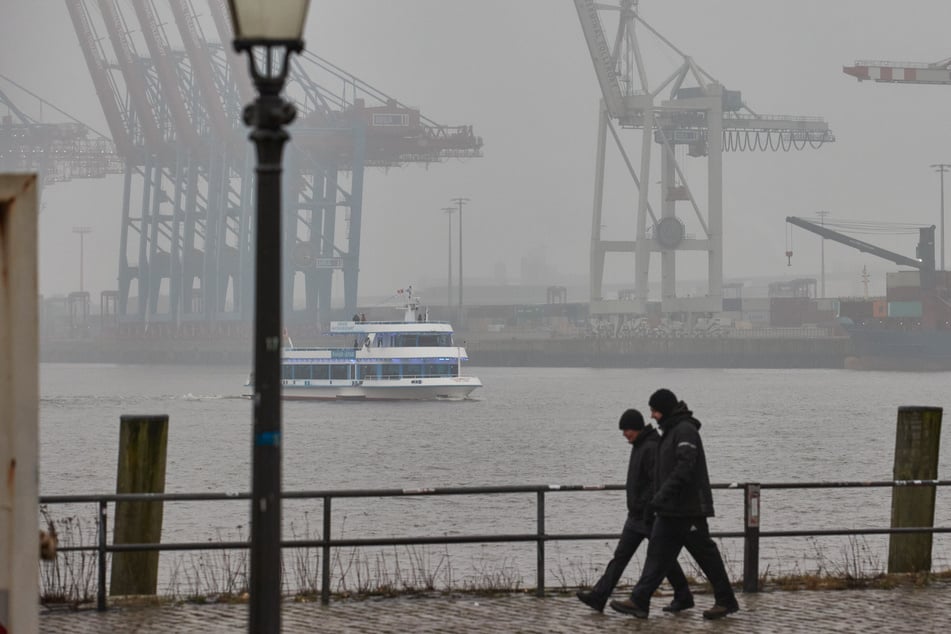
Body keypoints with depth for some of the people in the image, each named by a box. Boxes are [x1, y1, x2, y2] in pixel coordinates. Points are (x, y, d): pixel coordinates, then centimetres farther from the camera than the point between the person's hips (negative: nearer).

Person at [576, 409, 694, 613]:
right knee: (620, 556, 1)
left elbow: (658, 482, -24)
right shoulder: (639, 447, 14)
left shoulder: (651, 449, -18)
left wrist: (650, 512, -27)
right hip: (636, 516, 9)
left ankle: (683, 597, 16)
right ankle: (598, 597, -5)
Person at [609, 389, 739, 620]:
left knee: (706, 554, -1)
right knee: (657, 553, 2)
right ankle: (639, 602, -2)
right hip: (670, 510, 10)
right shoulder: (670, 431, 17)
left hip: (689, 509, -10)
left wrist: (662, 495, -29)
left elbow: (684, 467, -25)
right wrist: (661, 498, 22)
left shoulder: (685, 430, -14)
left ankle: (726, 601, 8)